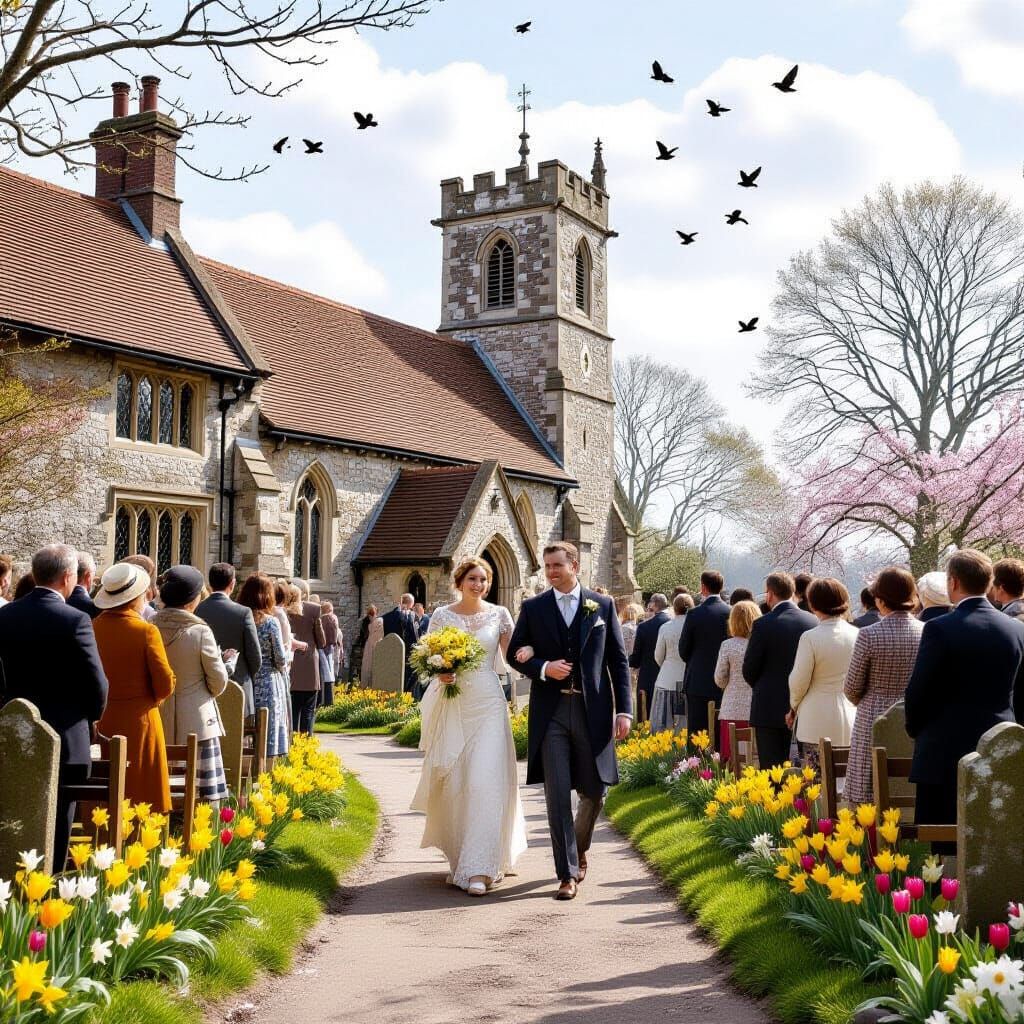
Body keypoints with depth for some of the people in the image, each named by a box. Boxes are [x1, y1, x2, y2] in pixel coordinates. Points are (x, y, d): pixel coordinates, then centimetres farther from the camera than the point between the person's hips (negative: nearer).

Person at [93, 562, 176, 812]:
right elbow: (166, 685, -11)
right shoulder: (147, 631, -13)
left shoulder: (91, 628, -3)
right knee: (140, 799, 4)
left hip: (99, 723, 4)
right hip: (139, 721, -4)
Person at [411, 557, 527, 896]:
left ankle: (478, 868, -9)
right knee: (453, 783, 4)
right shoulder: (442, 616, 5)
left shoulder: (499, 614, 5)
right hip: (451, 706, 1)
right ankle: (459, 854, 26)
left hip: (487, 705, -1)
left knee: (485, 782, -10)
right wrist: (438, 673, -12)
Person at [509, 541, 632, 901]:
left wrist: (624, 709, -2)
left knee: (594, 791, 9)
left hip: (592, 710, 1)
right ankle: (568, 874, 2)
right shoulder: (533, 608, 5)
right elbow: (515, 652, 10)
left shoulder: (602, 606, 5)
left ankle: (579, 848, 37)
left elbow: (618, 661, 5)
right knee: (557, 794, -4)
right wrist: (543, 668, -10)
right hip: (551, 712, 0)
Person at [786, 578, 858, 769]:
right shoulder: (857, 635, 0)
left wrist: (793, 707, 14)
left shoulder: (810, 638, -11)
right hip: (850, 723, 4)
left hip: (817, 725, -4)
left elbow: (798, 681, -5)